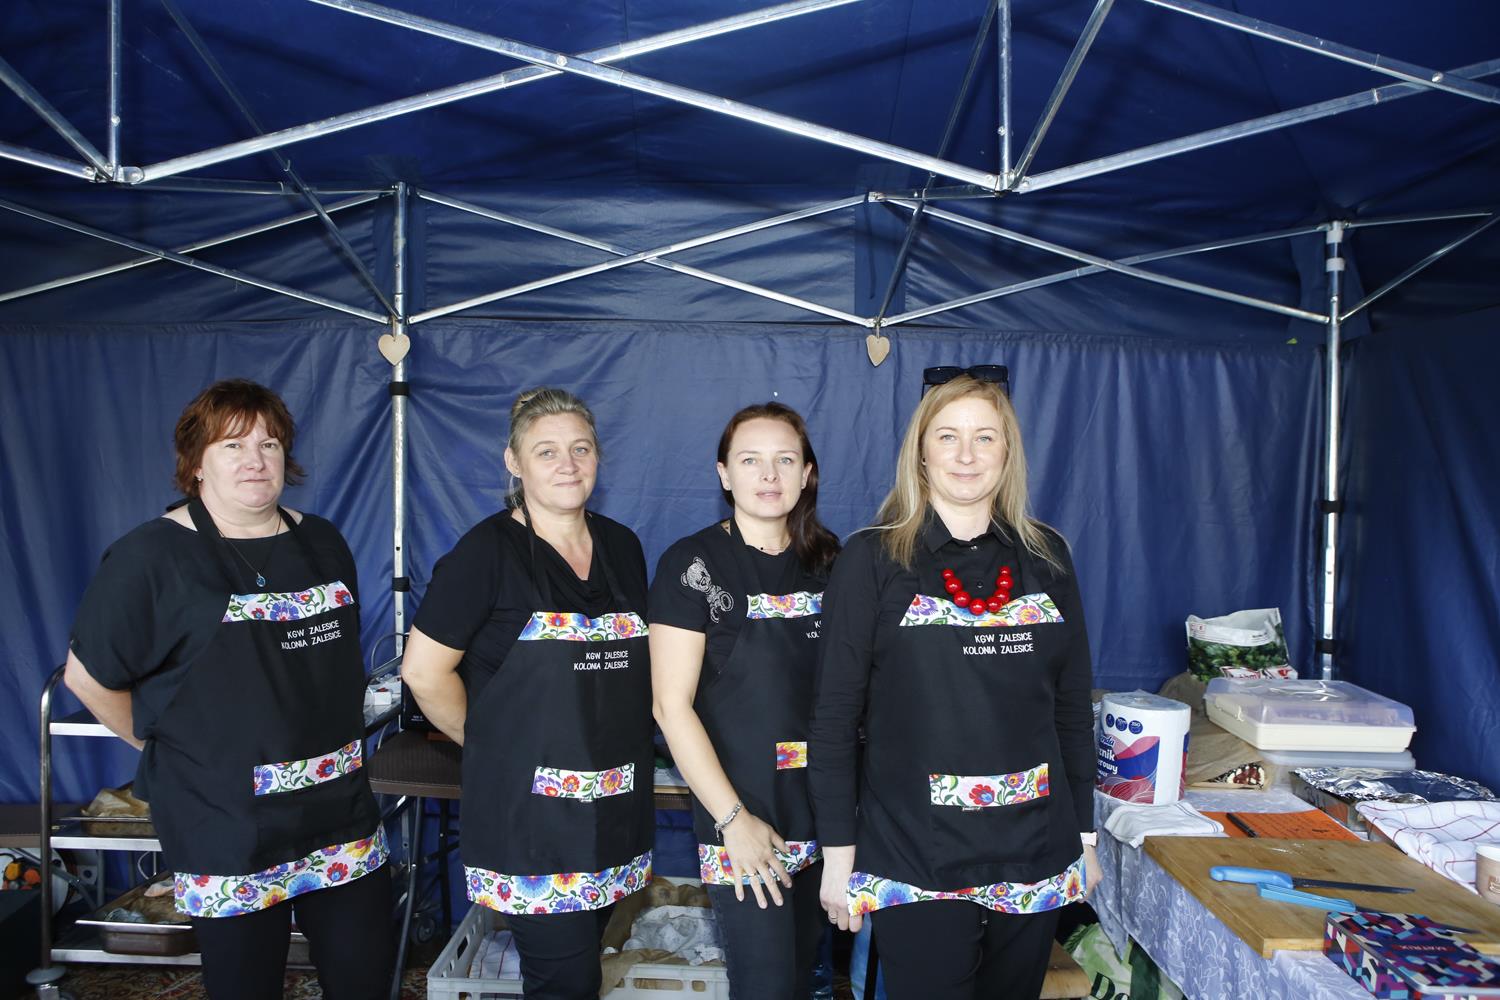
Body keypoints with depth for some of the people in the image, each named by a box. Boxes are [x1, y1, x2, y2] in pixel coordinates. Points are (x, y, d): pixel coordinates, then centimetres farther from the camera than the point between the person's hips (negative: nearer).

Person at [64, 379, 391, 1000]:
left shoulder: (323, 544, 8)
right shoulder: (151, 557, -8)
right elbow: (88, 675, -3)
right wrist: (167, 748, 1)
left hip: (343, 816, 5)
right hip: (226, 829, -4)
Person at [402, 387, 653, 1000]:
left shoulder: (622, 547, 9)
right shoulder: (488, 550, -9)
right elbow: (424, 671, -8)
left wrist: (610, 739, 13)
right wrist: (490, 742, -1)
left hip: (616, 807, 6)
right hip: (530, 816, -5)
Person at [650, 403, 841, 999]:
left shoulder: (828, 563, 6)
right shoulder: (692, 565, -9)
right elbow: (672, 706, -12)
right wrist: (733, 818, -15)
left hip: (824, 816, 5)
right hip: (742, 822, -5)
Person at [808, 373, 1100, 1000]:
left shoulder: (1046, 557, 5)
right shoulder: (872, 560, -6)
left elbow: (1073, 705, 10)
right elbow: (834, 716, -6)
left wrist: (1084, 830, 10)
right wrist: (837, 850, -7)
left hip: (1035, 854, 4)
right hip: (914, 856, -3)